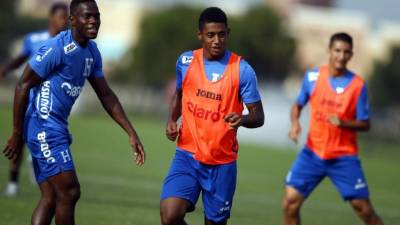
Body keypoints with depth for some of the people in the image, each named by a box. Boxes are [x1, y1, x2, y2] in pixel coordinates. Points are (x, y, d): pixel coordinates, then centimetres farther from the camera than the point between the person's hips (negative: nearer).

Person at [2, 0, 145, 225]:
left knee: (50, 198, 7)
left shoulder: (92, 52, 9)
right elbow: (23, 86, -15)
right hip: (44, 127, -9)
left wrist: (132, 133, 12)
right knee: (69, 192, -8)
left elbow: (106, 95, 16)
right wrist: (17, 135, -14)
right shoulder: (57, 48, -17)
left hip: (57, 128, 9)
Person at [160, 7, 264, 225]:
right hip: (187, 155, 1)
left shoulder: (242, 70, -8)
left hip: (222, 162, -1)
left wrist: (242, 120, -28)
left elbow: (258, 116, -5)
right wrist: (171, 120, 1)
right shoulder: (185, 62, 2)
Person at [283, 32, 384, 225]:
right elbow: (298, 105, 12)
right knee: (291, 199, -9)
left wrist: (343, 123, -21)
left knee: (363, 207, -4)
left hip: (344, 156, -2)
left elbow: (365, 124, -2)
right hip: (313, 152, 2)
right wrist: (295, 123, -8)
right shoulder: (312, 77, -1)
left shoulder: (358, 85, -7)